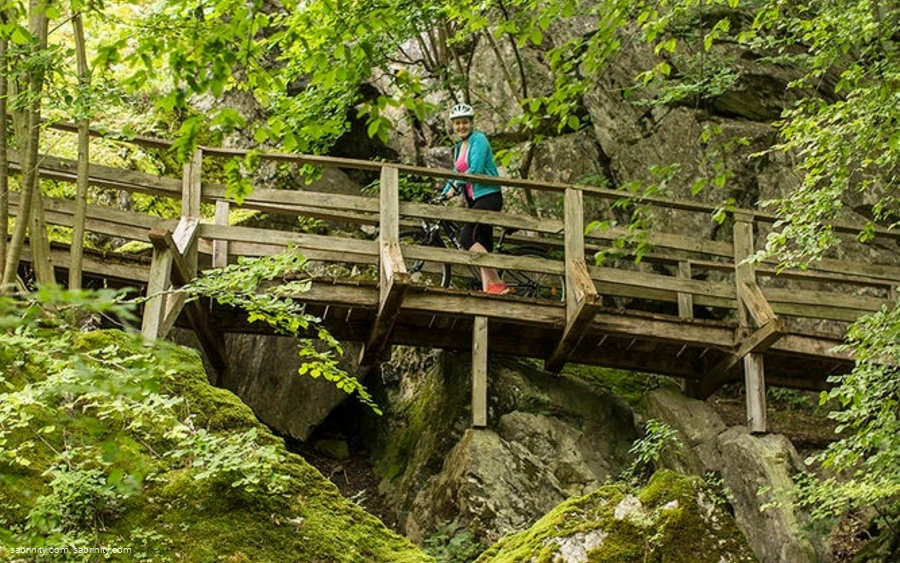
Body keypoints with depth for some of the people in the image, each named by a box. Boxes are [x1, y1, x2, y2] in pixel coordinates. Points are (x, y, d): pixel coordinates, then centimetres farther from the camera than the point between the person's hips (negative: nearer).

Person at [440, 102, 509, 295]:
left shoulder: (478, 139, -6)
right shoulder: (459, 147, 19)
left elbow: (476, 169, -17)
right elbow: (456, 175, 22)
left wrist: (455, 186, -15)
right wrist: (442, 196, 12)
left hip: (488, 196, -9)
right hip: (475, 199, 9)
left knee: (467, 238, -20)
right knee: (483, 246, 3)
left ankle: (497, 283, -20)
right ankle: (487, 287, 1)